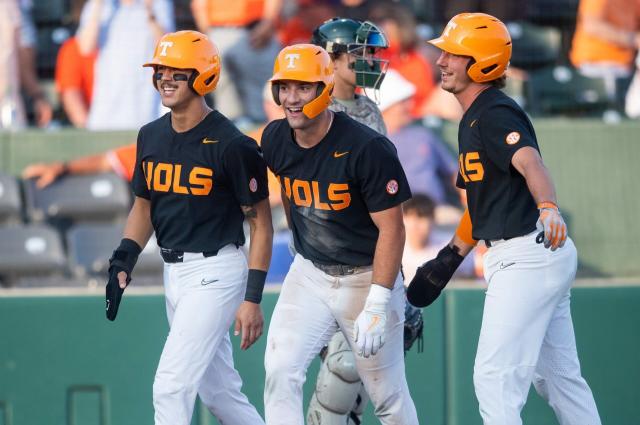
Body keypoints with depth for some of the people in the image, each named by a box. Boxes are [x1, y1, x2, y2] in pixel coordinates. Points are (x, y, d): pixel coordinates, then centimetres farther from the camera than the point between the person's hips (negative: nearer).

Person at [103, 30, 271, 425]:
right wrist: (123, 262, 3)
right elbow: (144, 205, 19)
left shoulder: (231, 144, -14)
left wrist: (253, 298, -16)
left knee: (171, 385, -13)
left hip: (215, 271, -8)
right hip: (174, 271, 8)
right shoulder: (151, 136, 7)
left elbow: (261, 221, -11)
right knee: (217, 387, 15)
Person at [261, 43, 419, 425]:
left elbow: (391, 229, -20)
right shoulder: (275, 140, -4)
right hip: (309, 275, 4)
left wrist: (377, 305, -24)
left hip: (367, 277, -4)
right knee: (280, 371, -14)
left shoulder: (368, 149, -22)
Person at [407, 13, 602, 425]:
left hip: (527, 257, -11)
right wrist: (451, 256, 25)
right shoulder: (473, 119, 17)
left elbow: (530, 163, -33)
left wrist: (548, 208, -52)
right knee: (558, 375, 15)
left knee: (495, 376, -9)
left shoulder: (495, 114, -14)